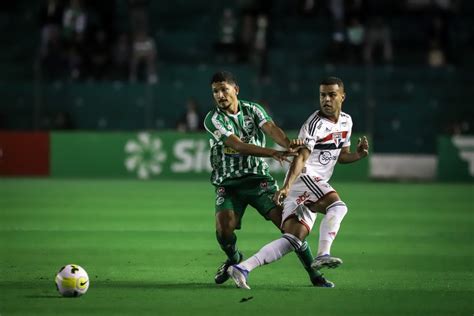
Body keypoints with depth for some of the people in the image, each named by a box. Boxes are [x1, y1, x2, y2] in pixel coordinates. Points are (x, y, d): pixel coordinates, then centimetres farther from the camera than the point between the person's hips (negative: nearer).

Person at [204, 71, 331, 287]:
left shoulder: (253, 110, 3)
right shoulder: (212, 119, -8)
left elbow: (270, 128, -17)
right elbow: (238, 145, -22)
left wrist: (288, 144, -41)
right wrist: (273, 153, -35)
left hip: (258, 178, 1)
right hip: (228, 183, -1)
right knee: (223, 229, -20)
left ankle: (313, 273, -4)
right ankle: (234, 259, 15)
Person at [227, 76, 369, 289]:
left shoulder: (346, 121, 15)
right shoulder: (315, 124, -13)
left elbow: (341, 156, 24)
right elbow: (301, 157, -23)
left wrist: (358, 155, 2)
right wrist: (286, 187, -36)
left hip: (316, 184, 8)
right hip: (303, 177, -7)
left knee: (294, 239, -6)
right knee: (337, 205, -30)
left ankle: (242, 268, -10)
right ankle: (323, 254, -34)